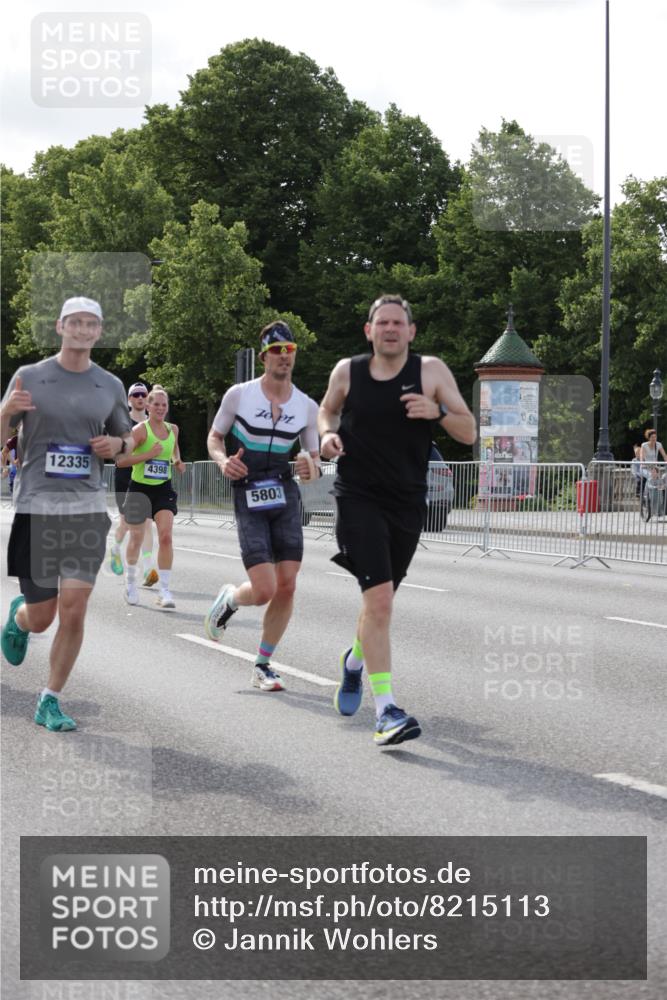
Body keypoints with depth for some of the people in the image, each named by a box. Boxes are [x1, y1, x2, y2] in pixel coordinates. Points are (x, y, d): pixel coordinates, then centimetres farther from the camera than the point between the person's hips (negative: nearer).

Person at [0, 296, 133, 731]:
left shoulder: (110, 385, 10)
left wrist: (118, 443, -1)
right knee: (41, 617, 3)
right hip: (36, 505, -2)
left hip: (88, 507, 2)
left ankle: (50, 702, 6)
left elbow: (127, 435, 23)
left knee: (74, 612, -8)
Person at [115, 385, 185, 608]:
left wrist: (177, 461, 5)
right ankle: (130, 581, 33)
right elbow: (121, 460, -17)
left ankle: (164, 591, -10)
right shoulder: (140, 430, -12)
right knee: (136, 538, 7)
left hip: (163, 489, 3)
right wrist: (148, 455, -26)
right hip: (140, 488, -3)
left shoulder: (173, 429, 5)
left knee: (166, 536, -13)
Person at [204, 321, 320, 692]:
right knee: (264, 591, -14)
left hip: (286, 497, 4)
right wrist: (223, 461, -13)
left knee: (287, 587, -2)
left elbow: (315, 457, 13)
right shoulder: (239, 395, -3)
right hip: (249, 498, -4)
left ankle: (263, 666, 14)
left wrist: (311, 468, -11)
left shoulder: (308, 406, 5)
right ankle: (229, 598, 24)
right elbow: (215, 437, 8)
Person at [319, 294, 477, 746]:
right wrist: (328, 433, -2)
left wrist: (437, 411, -22)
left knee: (380, 600, 17)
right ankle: (386, 709, -16)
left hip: (407, 503, 2)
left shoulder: (432, 371, -3)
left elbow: (469, 433, -3)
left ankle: (356, 659, 50)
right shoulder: (347, 371, 0)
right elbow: (328, 409, 20)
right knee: (379, 597, -17)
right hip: (358, 498, -2)